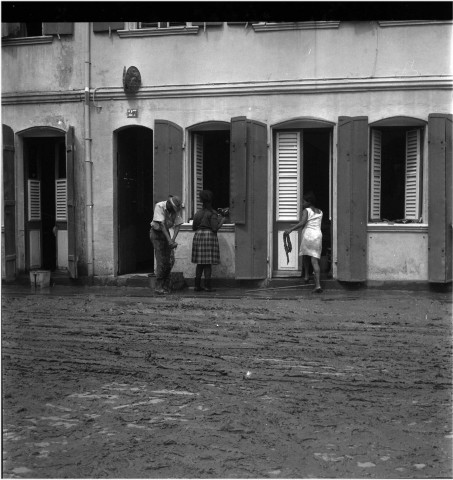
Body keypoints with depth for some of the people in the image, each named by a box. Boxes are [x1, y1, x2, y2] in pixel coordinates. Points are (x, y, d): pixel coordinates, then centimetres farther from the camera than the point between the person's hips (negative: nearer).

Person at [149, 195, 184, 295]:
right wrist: (169, 240, -32)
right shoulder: (159, 206, -22)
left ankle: (166, 286, 16)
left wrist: (173, 240, -23)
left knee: (170, 260, 1)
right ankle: (159, 287, -7)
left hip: (166, 232, 5)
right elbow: (161, 224, -27)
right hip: (156, 233, -5)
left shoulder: (176, 210, -8)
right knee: (161, 261, -12)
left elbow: (177, 225, -9)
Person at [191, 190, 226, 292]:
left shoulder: (198, 213, 8)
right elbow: (215, 228, -13)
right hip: (209, 236, -5)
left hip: (198, 236, 5)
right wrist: (222, 221, 1)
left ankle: (197, 285, 10)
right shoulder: (212, 213, -7)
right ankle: (207, 285, -1)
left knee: (200, 263, 10)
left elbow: (193, 227, 12)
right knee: (208, 263, -1)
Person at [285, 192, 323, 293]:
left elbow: (303, 223, -17)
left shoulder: (306, 210, 0)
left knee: (305, 255, 27)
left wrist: (291, 229, -19)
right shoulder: (320, 212, 19)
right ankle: (318, 285, -16)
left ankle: (306, 275, 21)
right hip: (318, 236, 4)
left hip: (308, 235, -4)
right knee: (315, 261, -3)